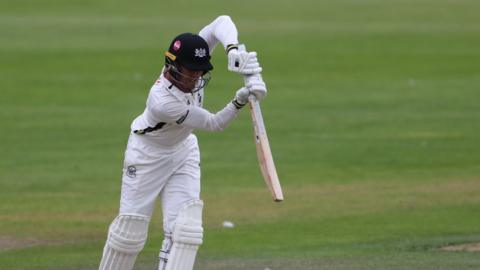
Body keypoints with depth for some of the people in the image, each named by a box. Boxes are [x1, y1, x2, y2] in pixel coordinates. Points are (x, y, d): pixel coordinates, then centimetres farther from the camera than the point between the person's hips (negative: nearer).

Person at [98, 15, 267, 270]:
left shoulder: (190, 63, -23)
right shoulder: (162, 101, -38)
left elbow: (222, 22, -25)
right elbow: (214, 123, -29)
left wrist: (233, 49, -44)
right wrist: (241, 100, -42)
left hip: (183, 150, 6)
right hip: (148, 152, -6)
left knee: (184, 227, -7)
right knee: (131, 227, 0)